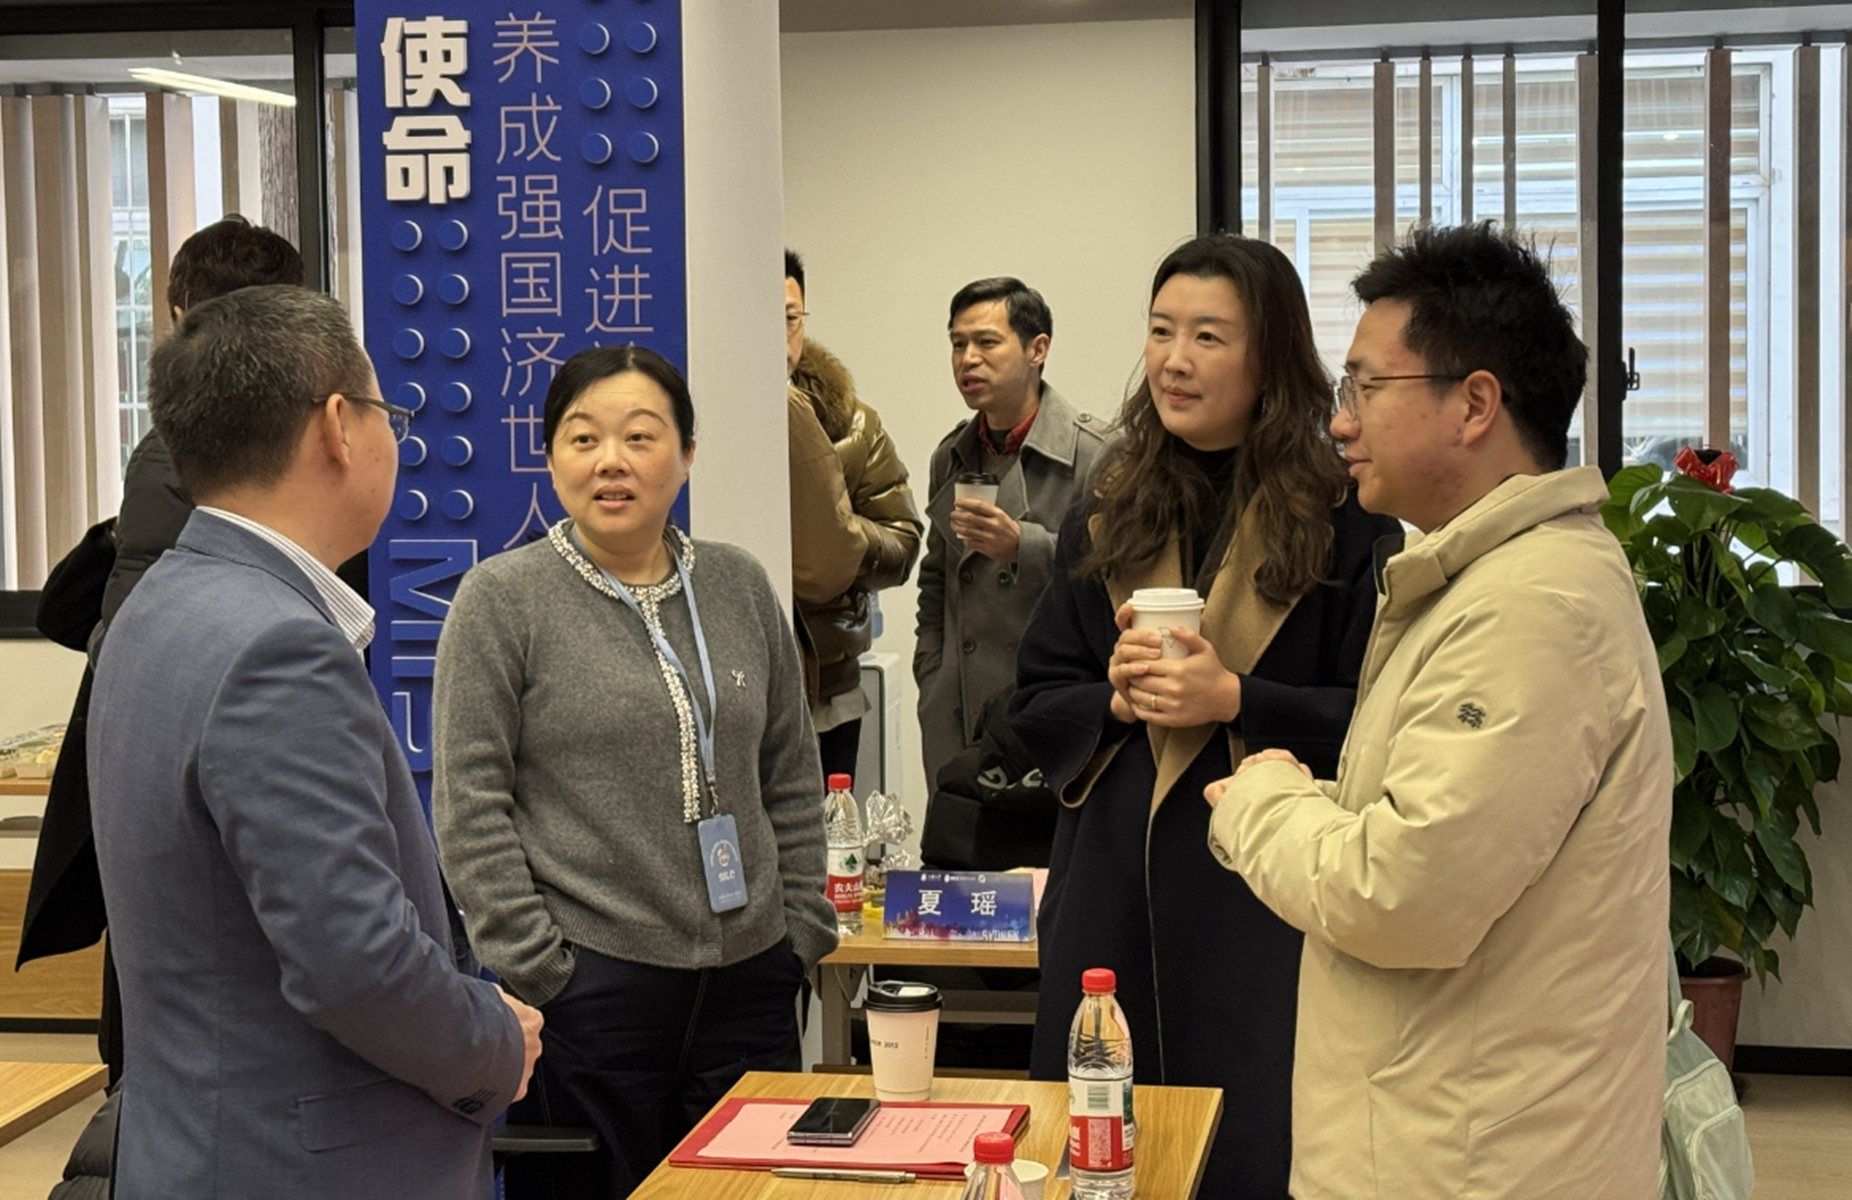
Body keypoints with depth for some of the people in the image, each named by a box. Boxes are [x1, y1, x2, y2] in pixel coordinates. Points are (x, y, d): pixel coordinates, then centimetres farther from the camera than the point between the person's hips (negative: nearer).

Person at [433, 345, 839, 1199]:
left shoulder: (740, 586, 10)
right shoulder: (501, 600, -3)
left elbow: (793, 780, 15)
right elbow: (469, 808, -7)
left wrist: (803, 929, 8)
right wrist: (533, 970, -11)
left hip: (749, 978, 4)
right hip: (590, 992, -4)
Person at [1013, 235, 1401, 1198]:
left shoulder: (1346, 520, -4)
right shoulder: (1107, 521, 11)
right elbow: (1036, 702, 13)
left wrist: (1235, 702, -17)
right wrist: (1115, 699, -7)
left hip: (1270, 898, -4)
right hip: (1114, 898, 4)